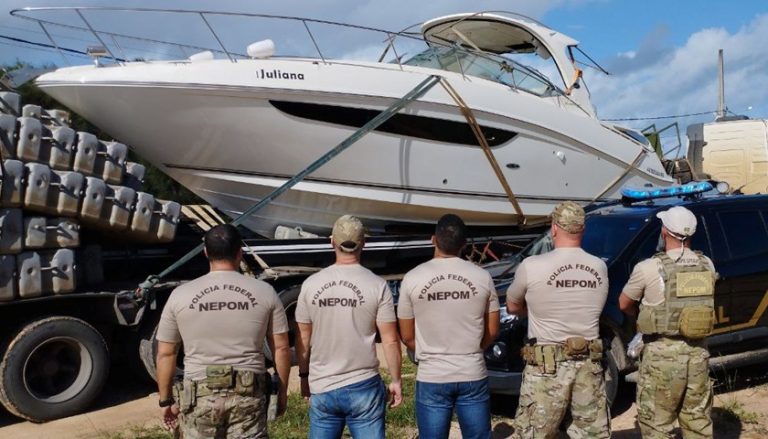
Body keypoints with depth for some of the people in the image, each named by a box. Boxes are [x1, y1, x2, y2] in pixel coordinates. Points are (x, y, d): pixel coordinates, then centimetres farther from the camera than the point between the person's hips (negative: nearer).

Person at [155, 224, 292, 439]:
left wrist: (166, 400, 14)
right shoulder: (264, 292, -4)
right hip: (248, 395, 0)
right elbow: (281, 348, 0)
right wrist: (282, 391, 12)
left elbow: (165, 354, 2)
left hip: (199, 397, 0)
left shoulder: (180, 295, -3)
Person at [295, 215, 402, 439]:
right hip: (364, 388, -2)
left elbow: (303, 338, 3)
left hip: (321, 388, 2)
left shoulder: (311, 284, -3)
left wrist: (304, 375, 15)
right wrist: (396, 380, 4)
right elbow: (390, 340, -7)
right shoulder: (377, 286, -9)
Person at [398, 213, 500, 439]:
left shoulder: (413, 278, -7)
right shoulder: (482, 277, -4)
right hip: (473, 376, 1)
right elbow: (492, 332, 4)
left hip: (431, 378, -1)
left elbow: (407, 337, 1)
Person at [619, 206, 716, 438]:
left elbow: (624, 304, 1)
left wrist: (641, 315, 21)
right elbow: (706, 300, 15)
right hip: (698, 352, 5)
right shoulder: (707, 265, 2)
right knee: (698, 420, 17)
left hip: (663, 354, -5)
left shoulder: (649, 268, -13)